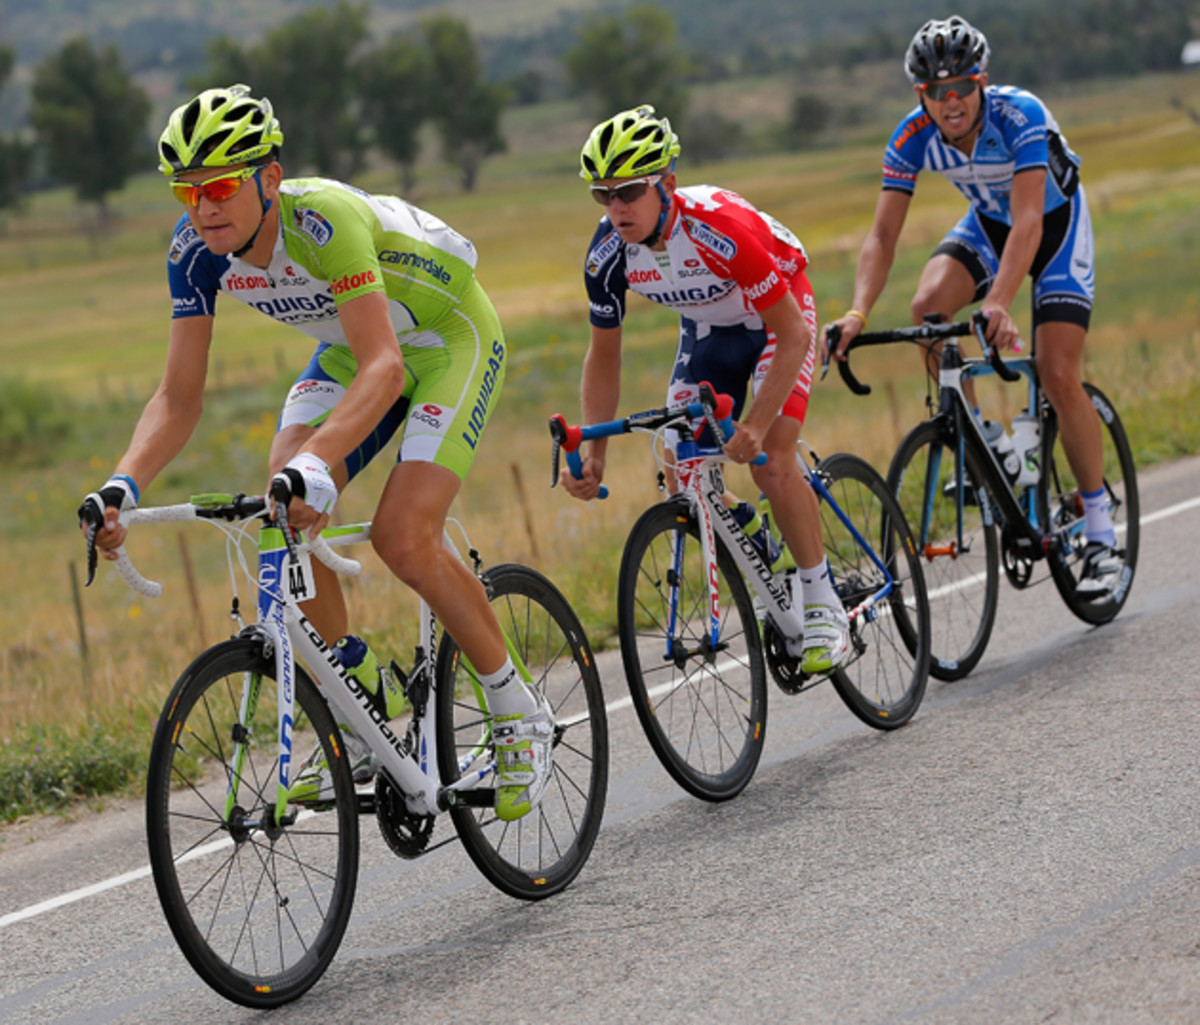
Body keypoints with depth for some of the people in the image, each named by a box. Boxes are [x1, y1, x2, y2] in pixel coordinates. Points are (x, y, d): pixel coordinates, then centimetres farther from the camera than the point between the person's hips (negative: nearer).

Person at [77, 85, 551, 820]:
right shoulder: (196, 249, -18)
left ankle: (520, 716, -1)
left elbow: (384, 369, -45)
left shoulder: (325, 219, -37)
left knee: (403, 538, -22)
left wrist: (315, 466, -60)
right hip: (352, 349, 6)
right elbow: (180, 397, -13)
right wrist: (123, 486, -30)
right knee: (278, 513, -15)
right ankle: (354, 730, -1)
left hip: (450, 339, -6)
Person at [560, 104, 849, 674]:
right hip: (706, 329, 5)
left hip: (777, 316, -5)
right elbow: (603, 357, -8)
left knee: (770, 461, -22)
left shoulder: (719, 227, -39)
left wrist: (756, 425, -41)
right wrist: (593, 454, -17)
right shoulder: (607, 254, -23)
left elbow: (794, 335, -33)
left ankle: (823, 607, -6)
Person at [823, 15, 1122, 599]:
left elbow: (1028, 222, -44)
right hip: (987, 224, 4)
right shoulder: (913, 138, -22)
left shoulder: (1020, 115, -35)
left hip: (1056, 224, -4)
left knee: (1058, 376, -16)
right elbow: (882, 236, -24)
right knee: (928, 307, -27)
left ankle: (1100, 534, -2)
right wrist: (858, 313, -41)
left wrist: (998, 304, -58)